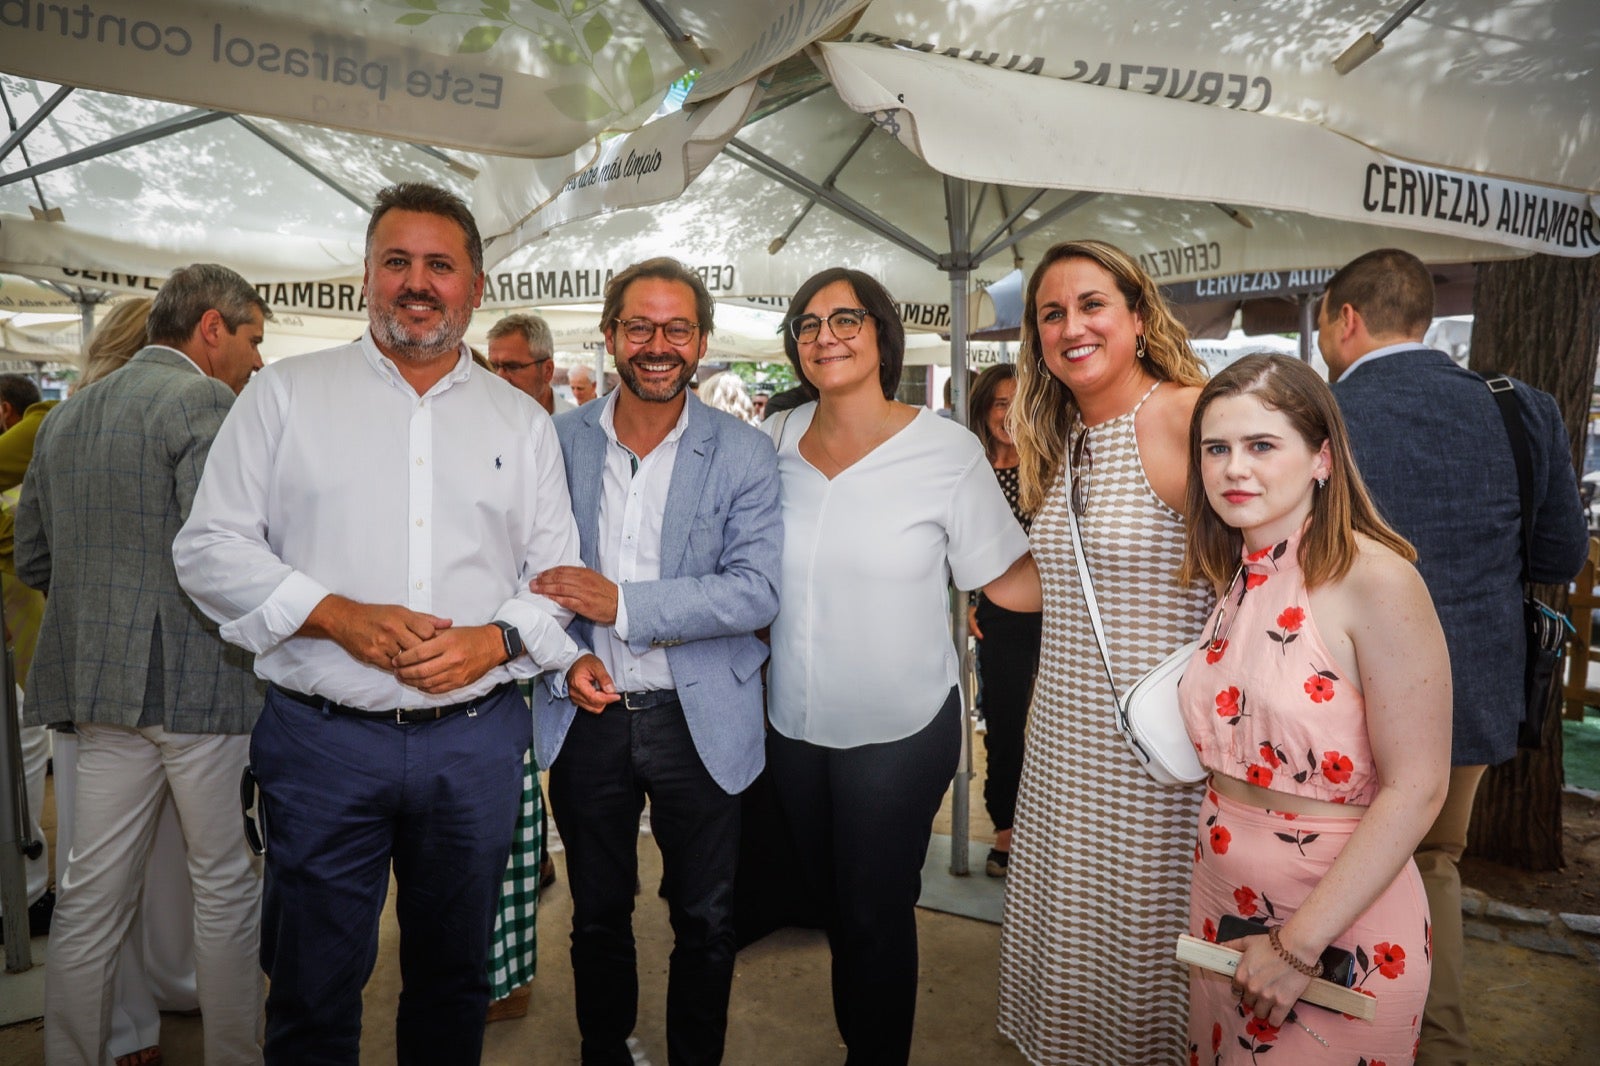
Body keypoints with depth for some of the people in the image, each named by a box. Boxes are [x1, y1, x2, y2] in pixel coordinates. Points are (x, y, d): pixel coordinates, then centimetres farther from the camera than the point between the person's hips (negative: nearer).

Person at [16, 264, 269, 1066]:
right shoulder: (204, 401, -11)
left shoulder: (65, 418, 15)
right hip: (204, 683, -7)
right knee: (227, 888, 7)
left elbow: (32, 560, 17)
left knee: (91, 895, 15)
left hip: (101, 683, 8)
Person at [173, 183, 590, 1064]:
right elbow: (211, 547, -1)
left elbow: (560, 575, 6)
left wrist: (495, 641, -13)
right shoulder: (285, 394, 4)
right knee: (312, 990, 12)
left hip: (477, 743, 2)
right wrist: (339, 616, -15)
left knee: (454, 977, 18)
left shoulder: (521, 420, 8)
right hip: (322, 739, -1)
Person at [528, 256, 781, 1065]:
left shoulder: (743, 453, -7)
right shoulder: (558, 439, 0)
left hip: (700, 719, -2)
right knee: (597, 916, 21)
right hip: (585, 715, 2)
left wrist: (621, 603, -23)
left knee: (705, 923, 14)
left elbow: (757, 593, -16)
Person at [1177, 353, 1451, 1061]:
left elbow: (1416, 789, -19)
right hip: (1222, 900, 6)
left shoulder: (1376, 580, -18)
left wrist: (1299, 944, -18)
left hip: (1341, 923, -6)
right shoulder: (1233, 579, 2)